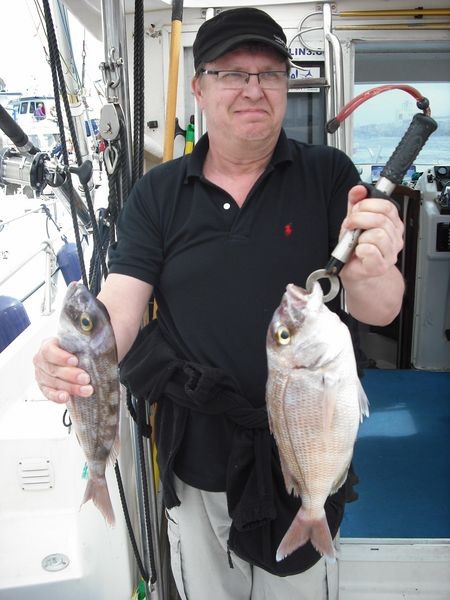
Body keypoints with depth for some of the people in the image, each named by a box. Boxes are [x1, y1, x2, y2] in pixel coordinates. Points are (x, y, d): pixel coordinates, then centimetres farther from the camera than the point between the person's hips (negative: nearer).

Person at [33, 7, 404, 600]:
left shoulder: (329, 175, -8)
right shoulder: (157, 194, -4)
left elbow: (380, 311, -13)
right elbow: (121, 304, -11)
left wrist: (368, 271, -37)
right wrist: (79, 356, -33)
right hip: (196, 460, 2)